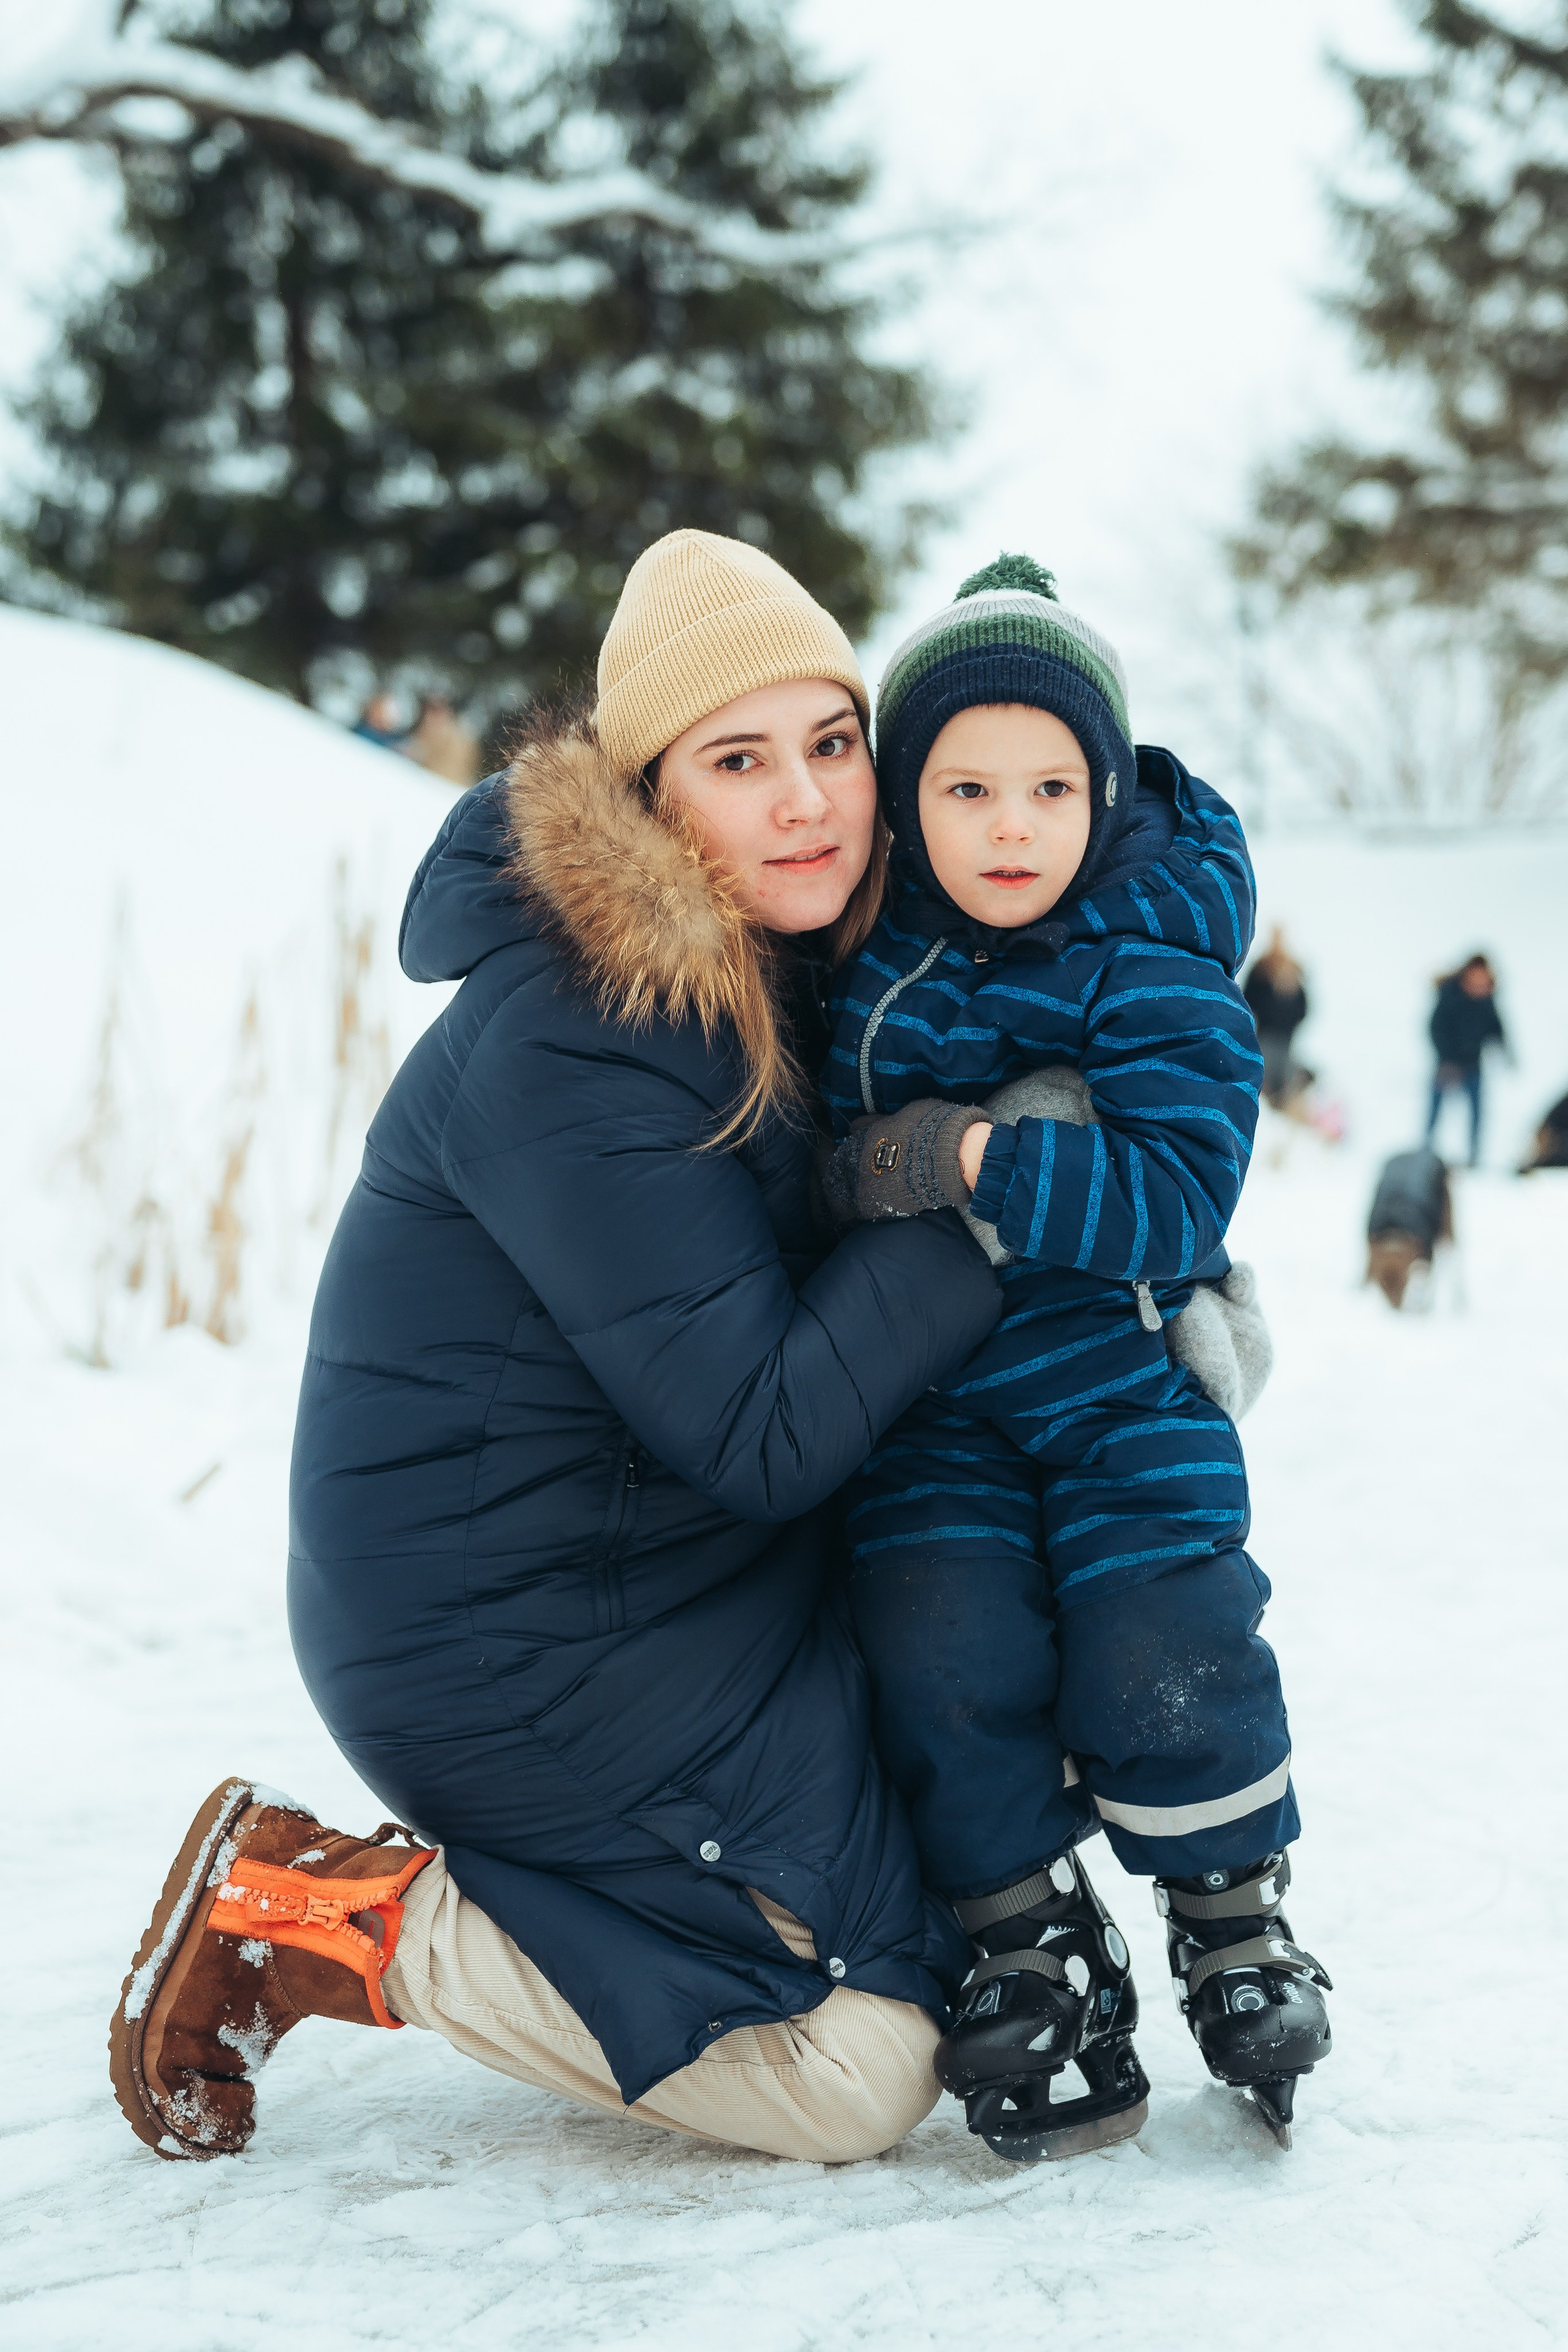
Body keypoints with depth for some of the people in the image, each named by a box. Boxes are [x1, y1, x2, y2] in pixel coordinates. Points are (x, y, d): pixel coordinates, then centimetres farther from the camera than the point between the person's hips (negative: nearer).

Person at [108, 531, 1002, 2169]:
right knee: (863, 2070, -6)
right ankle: (292, 1918, -2)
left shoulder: (756, 974, 4)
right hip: (518, 1644, -9)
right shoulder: (568, 1049, -25)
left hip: (651, 1565, 10)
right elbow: (764, 1436, -24)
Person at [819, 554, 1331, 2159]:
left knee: (1159, 1658, -11)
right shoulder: (865, 958, 0)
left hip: (1124, 1380, -3)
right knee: (945, 1662, -12)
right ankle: (1038, 1957, 7)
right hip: (926, 1397, 3)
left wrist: (972, 1158, -29)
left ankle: (1235, 1925, 16)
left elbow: (1177, 1195, -24)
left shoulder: (1154, 972, -12)